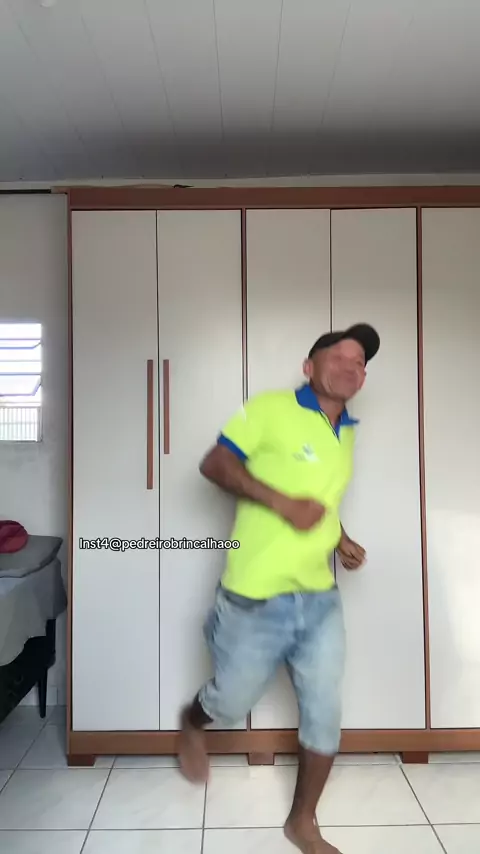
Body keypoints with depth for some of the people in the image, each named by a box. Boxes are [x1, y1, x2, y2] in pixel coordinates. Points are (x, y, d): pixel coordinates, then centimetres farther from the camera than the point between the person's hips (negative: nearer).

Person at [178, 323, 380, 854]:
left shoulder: (348, 434, 10)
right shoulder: (271, 408, -11)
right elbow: (214, 463, -15)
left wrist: (341, 540, 5)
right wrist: (283, 503, -23)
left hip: (321, 598, 6)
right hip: (256, 597, -5)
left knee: (325, 714, 11)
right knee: (232, 701, 14)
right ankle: (191, 724, 51)